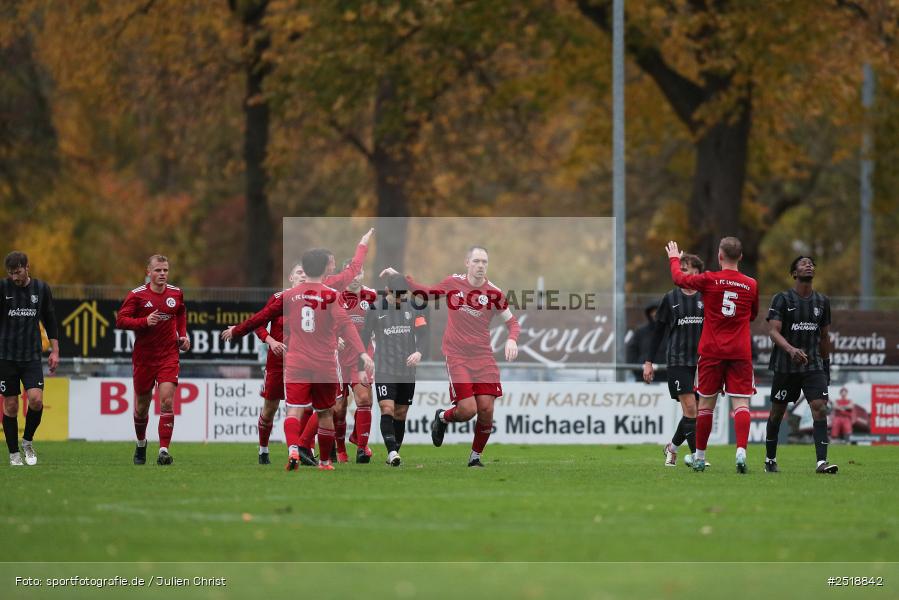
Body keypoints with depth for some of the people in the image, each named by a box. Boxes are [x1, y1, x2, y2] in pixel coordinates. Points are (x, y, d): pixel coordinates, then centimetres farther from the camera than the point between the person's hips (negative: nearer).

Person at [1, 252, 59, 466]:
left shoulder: (41, 288, 4)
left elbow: (50, 321, 12)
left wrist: (55, 351, 8)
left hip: (32, 356, 1)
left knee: (36, 400, -15)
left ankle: (28, 440, 9)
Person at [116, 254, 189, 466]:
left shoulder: (176, 294, 4)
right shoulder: (137, 295, -6)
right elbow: (120, 320, -10)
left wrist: (183, 335, 9)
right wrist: (145, 321, -23)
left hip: (169, 355, 1)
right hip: (144, 357, -1)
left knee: (167, 400, -16)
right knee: (142, 405, 10)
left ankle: (164, 450, -16)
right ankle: (141, 443, 37)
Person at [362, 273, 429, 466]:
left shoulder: (414, 307, 4)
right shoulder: (375, 309, -1)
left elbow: (422, 333, -3)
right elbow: (364, 337, 5)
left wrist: (419, 352, -23)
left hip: (407, 370, 3)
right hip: (384, 369, -3)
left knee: (400, 414, 8)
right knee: (387, 410, -16)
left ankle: (395, 453, 18)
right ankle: (392, 453, -26)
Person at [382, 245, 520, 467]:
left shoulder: (493, 293, -1)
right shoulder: (452, 283, 1)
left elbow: (512, 321, 8)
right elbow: (426, 292, 20)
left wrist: (512, 340, -12)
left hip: (483, 358, 1)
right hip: (456, 356, -1)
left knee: (486, 409, -7)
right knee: (467, 410, -14)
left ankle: (476, 456, 16)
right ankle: (442, 418, 21)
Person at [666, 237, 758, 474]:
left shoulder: (709, 280, -6)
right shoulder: (751, 285, 2)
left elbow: (679, 278, 11)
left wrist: (674, 258, 31)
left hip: (711, 351, -1)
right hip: (740, 353, 1)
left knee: (706, 404, 9)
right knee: (741, 403, -5)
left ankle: (700, 456, 16)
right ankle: (741, 450, -24)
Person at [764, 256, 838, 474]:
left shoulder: (822, 301, 9)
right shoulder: (782, 299, -5)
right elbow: (773, 331, -15)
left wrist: (826, 365, 17)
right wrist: (791, 349, -32)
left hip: (813, 366, 3)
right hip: (785, 366, -3)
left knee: (820, 407, -14)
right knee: (777, 412, 7)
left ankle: (821, 461, -20)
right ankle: (770, 459, 24)